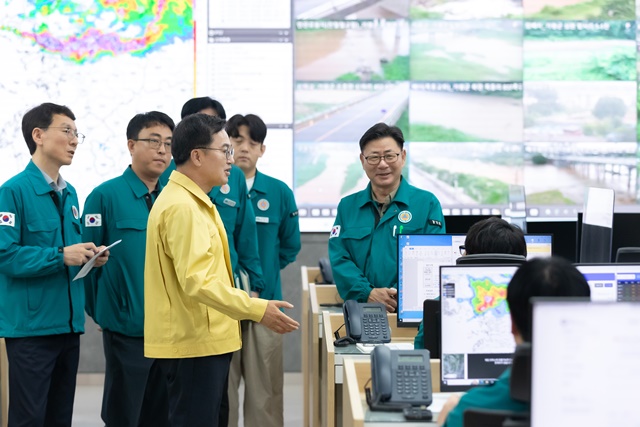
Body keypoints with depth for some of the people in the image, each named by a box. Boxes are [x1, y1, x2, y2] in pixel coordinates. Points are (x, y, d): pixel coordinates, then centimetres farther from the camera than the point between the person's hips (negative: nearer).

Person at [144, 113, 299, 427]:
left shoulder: (192, 201, 16)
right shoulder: (181, 207, -18)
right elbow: (197, 281, -26)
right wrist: (257, 309, -26)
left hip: (203, 340, 11)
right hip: (194, 344, -11)